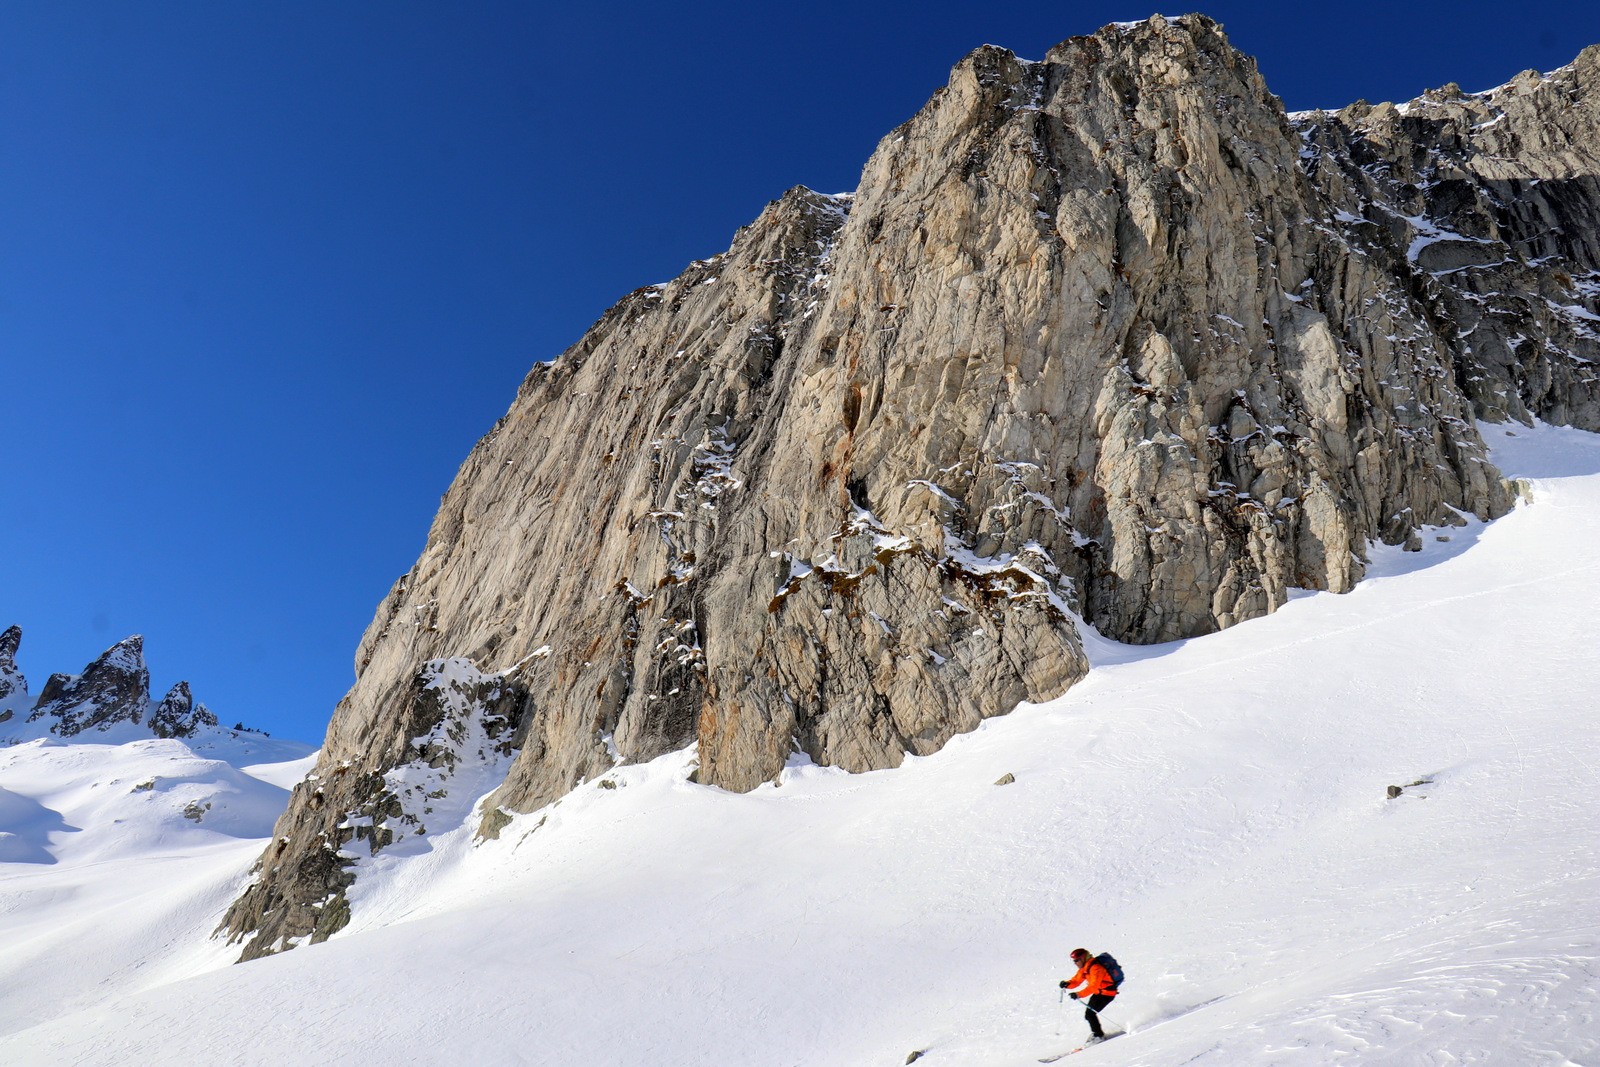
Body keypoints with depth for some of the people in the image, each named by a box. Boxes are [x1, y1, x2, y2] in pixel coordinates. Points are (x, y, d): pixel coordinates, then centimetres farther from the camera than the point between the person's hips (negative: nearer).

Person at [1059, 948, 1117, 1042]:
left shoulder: (1095, 968, -27)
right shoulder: (1084, 968, 3)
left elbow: (1093, 986, -36)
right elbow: (1076, 980, 5)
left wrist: (1078, 994, -44)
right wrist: (1067, 984, -17)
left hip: (1107, 993, -9)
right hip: (1098, 992, 9)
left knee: (1090, 1013, -14)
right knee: (1089, 1014, 9)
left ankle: (1099, 1035, 0)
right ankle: (1096, 1032, 26)